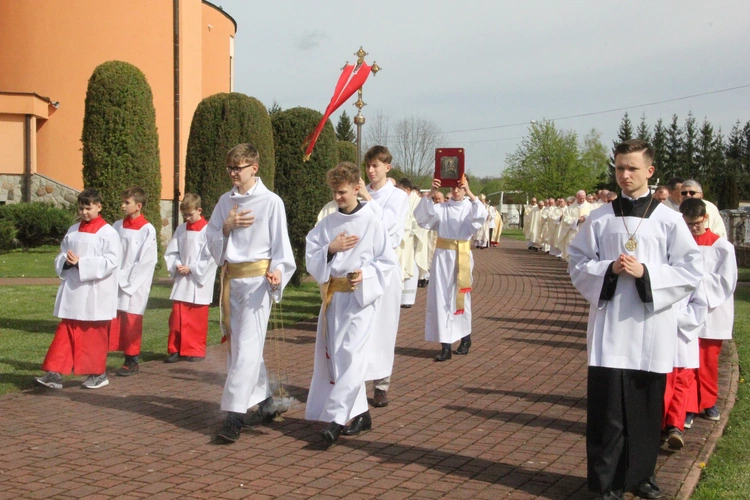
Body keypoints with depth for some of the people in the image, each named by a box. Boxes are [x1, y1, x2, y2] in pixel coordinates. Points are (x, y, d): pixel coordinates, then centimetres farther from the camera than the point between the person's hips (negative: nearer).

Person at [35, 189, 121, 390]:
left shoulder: (108, 233, -8)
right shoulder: (73, 230, 11)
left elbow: (111, 261, -16)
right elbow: (60, 257, 15)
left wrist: (82, 263, -20)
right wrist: (66, 261, -9)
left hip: (96, 293, -5)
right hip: (72, 290, 5)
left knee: (94, 334, 5)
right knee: (66, 332, 4)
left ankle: (98, 373, 19)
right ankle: (55, 374, 5)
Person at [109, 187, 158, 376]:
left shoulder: (147, 230, -7)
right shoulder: (117, 226, 8)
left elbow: (147, 261, -10)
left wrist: (126, 280, -9)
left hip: (134, 286, -4)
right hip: (115, 284, 4)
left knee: (131, 323, 1)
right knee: (112, 323, 5)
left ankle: (132, 361, 12)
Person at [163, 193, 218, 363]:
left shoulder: (208, 230, -9)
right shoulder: (181, 229, 8)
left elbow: (211, 257, -14)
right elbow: (171, 252, 12)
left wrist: (191, 268, -13)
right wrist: (177, 266, -6)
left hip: (199, 282, -4)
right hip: (181, 281, 4)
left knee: (197, 319, 3)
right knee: (177, 317, 4)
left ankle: (196, 351, 15)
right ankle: (175, 350, 13)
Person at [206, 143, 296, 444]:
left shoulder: (271, 202, -5)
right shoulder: (225, 201, 10)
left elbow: (280, 243, -4)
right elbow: (211, 240, 11)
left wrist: (278, 271, -20)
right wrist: (227, 226, -8)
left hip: (257, 279, -6)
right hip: (230, 279, 6)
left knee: (247, 347, -10)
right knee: (237, 345, 12)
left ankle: (234, 416, -9)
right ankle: (265, 404, 27)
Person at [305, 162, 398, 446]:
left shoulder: (372, 222, -7)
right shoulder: (328, 223, 7)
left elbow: (388, 261, -5)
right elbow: (310, 255, 5)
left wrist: (364, 275, -19)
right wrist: (331, 248, -11)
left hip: (361, 297, -6)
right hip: (332, 295, 6)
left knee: (349, 356, -11)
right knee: (333, 355, 9)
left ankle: (336, 419, -10)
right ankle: (360, 414, 21)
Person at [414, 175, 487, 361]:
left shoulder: (470, 208, 4)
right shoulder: (442, 208, 6)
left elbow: (482, 215, -18)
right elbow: (421, 214, -9)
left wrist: (470, 193, -24)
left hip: (462, 257, -1)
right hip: (443, 255, 1)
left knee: (461, 296, 9)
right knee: (441, 297, -4)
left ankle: (465, 337, 27)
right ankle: (445, 345, -2)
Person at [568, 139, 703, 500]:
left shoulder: (669, 220, 1)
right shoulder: (599, 219, 4)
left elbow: (692, 271, -1)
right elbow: (577, 264, 6)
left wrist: (646, 274, -13)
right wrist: (608, 270, -12)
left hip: (651, 326, 0)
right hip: (610, 325, 0)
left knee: (646, 406, 9)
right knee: (608, 406, -2)